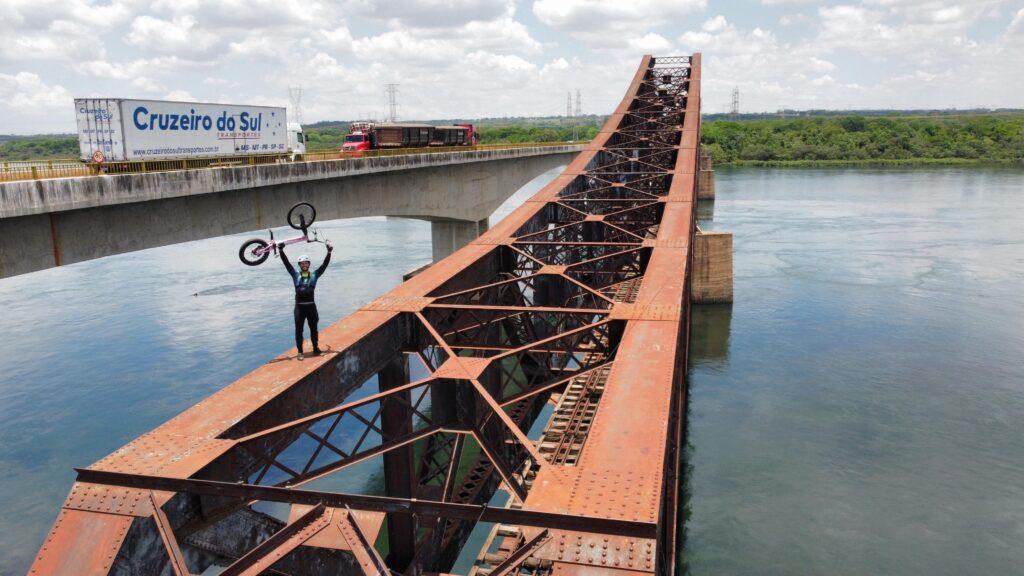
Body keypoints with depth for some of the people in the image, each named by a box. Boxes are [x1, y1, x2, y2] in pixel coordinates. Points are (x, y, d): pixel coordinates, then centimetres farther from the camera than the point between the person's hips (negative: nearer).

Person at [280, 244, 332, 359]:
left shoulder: (314, 275, 8)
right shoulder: (296, 275, 6)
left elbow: (324, 265, 1)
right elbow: (287, 263, 0)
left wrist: (329, 253, -7)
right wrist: (281, 251, -9)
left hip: (311, 306, 1)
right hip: (299, 306, -1)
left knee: (314, 329, 11)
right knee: (298, 330, 3)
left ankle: (316, 349, 24)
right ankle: (300, 352, 11)